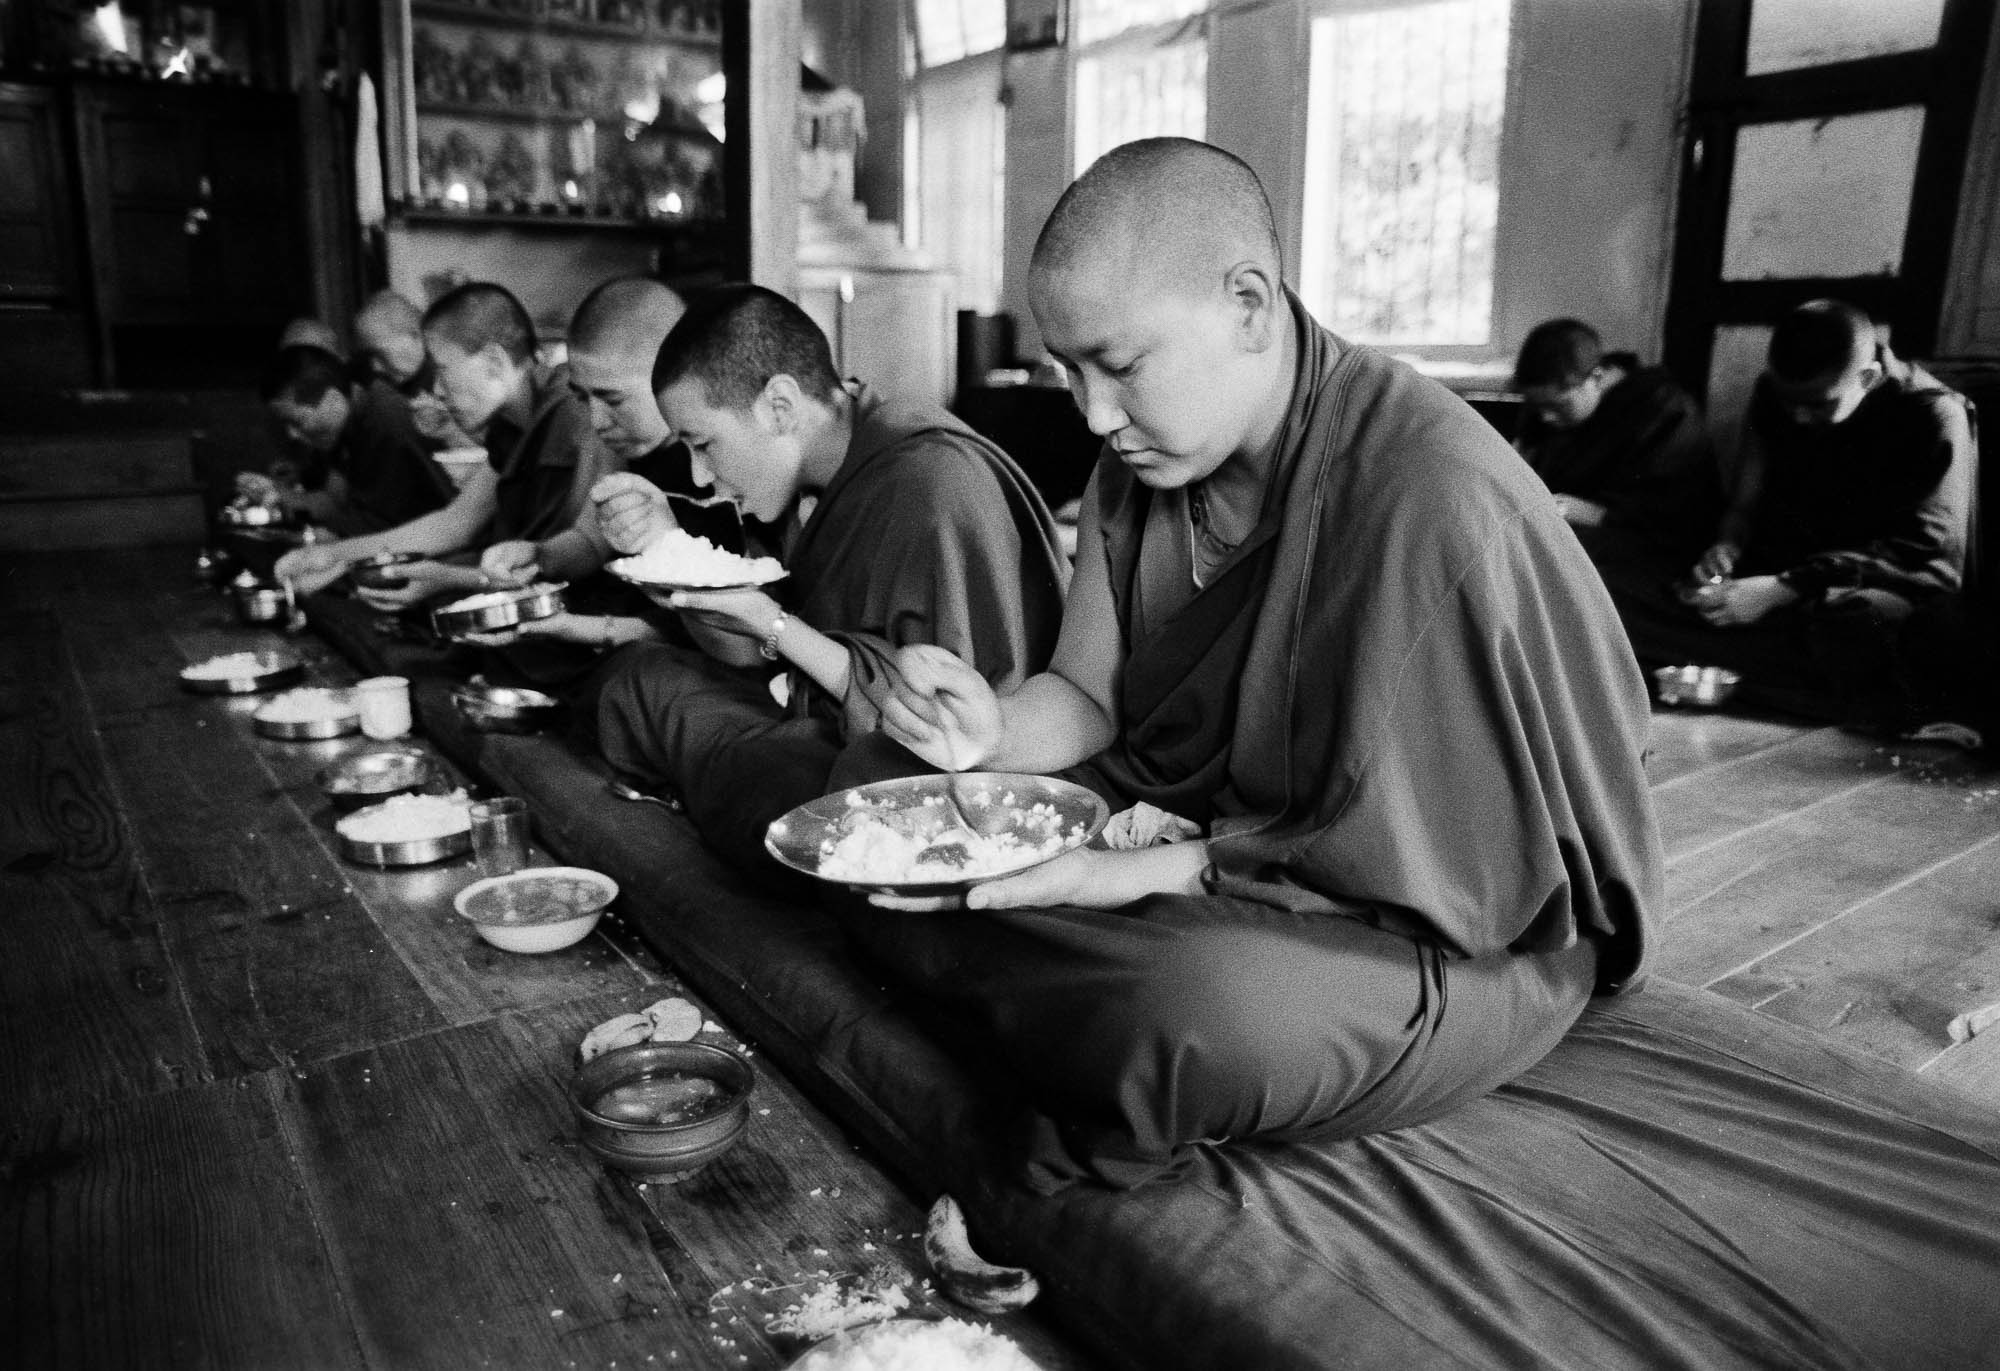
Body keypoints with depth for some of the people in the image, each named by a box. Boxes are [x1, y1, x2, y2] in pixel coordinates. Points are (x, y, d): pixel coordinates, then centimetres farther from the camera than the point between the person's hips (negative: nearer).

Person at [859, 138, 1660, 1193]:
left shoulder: (1436, 502, -29)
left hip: (1466, 929, -6)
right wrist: (995, 727, -20)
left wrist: (1137, 876, -29)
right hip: (1199, 815, 7)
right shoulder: (1146, 457, -1)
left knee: (1197, 1011, -38)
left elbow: (1410, 863, -24)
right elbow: (1093, 694, 2)